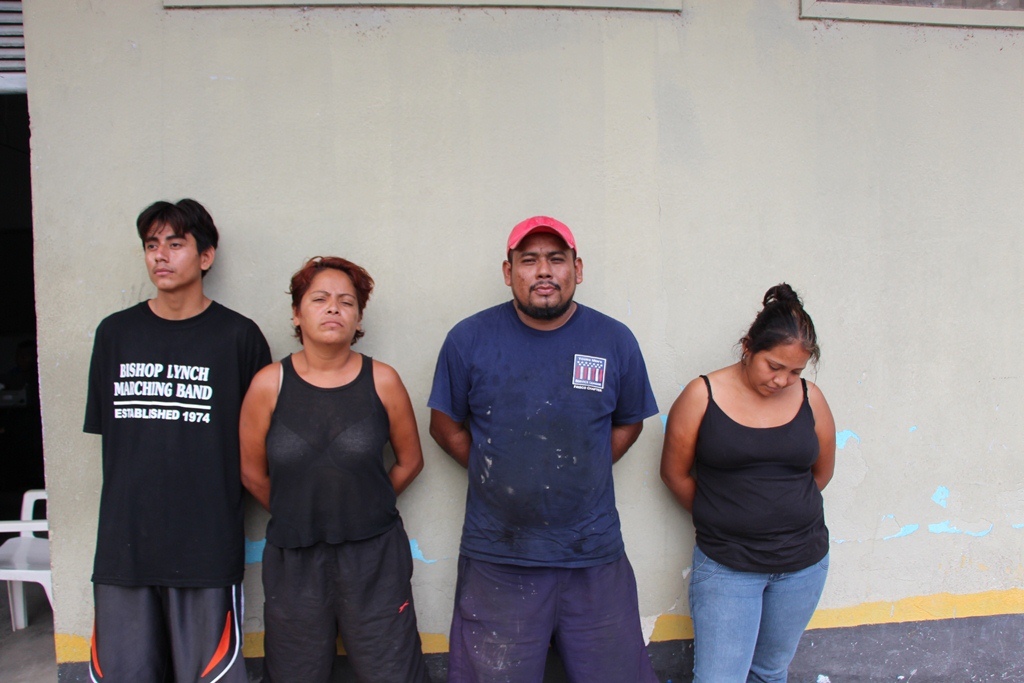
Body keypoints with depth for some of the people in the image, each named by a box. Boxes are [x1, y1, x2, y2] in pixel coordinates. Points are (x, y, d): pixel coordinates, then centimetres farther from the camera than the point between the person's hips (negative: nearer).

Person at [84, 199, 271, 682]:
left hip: (207, 545, -3)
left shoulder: (238, 336, -1)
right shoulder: (115, 333, 10)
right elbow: (104, 429, 16)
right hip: (122, 544, 3)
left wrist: (211, 494, 2)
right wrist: (135, 495, 10)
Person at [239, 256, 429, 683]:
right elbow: (253, 473, 4)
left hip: (374, 556, 0)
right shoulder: (269, 384, -5)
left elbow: (410, 461, 6)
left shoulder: (382, 381, -5)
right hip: (292, 561, 1)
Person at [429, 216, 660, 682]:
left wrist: (581, 473, 3)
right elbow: (446, 426, 6)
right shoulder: (469, 339, -4)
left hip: (595, 557, 1)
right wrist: (497, 476, 0)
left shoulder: (615, 341, -2)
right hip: (495, 560, 0)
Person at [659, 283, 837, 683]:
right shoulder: (702, 396, -11)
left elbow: (822, 471, 12)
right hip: (725, 566, -3)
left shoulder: (809, 398, -1)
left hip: (803, 563, 3)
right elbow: (675, 473, -3)